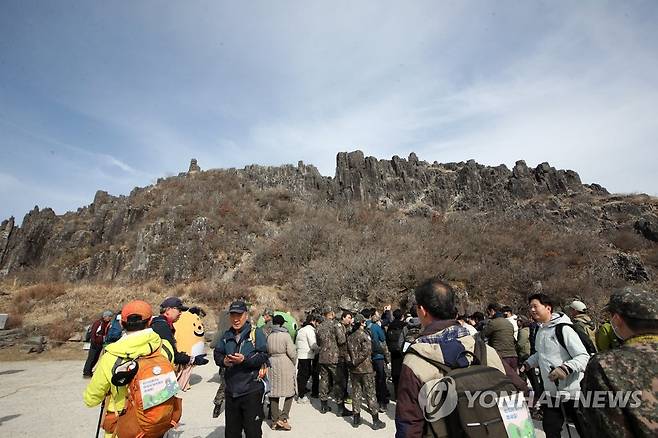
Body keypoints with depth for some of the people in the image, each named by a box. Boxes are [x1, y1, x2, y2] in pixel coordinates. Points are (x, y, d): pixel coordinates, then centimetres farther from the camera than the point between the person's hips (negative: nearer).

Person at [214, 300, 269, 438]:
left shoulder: (256, 333, -9)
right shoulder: (227, 335, 8)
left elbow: (263, 356, -15)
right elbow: (217, 354, 10)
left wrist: (245, 360, -27)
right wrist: (223, 361, -11)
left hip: (251, 390, -5)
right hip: (231, 390, 5)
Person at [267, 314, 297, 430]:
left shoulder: (269, 336, 1)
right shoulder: (286, 335, -12)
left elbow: (266, 352, 4)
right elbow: (292, 353, -12)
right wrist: (293, 362, 6)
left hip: (272, 365, 5)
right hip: (285, 365, -4)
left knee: (274, 392, 12)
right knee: (290, 392, 8)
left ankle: (275, 420, 20)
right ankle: (283, 418, 1)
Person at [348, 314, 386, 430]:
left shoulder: (350, 336, 3)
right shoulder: (364, 335, -15)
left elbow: (348, 351, 7)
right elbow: (367, 351, -20)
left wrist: (353, 361, 10)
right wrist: (356, 361, -12)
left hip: (354, 369, 5)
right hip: (366, 368, -5)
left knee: (356, 393, 14)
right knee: (370, 394, 4)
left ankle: (356, 419, 22)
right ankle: (376, 421, 13)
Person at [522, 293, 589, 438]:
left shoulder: (563, 328, -19)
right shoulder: (540, 331, 5)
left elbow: (584, 357, -22)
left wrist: (565, 368, -36)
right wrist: (526, 365, 9)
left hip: (572, 392, -7)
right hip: (551, 392, 7)